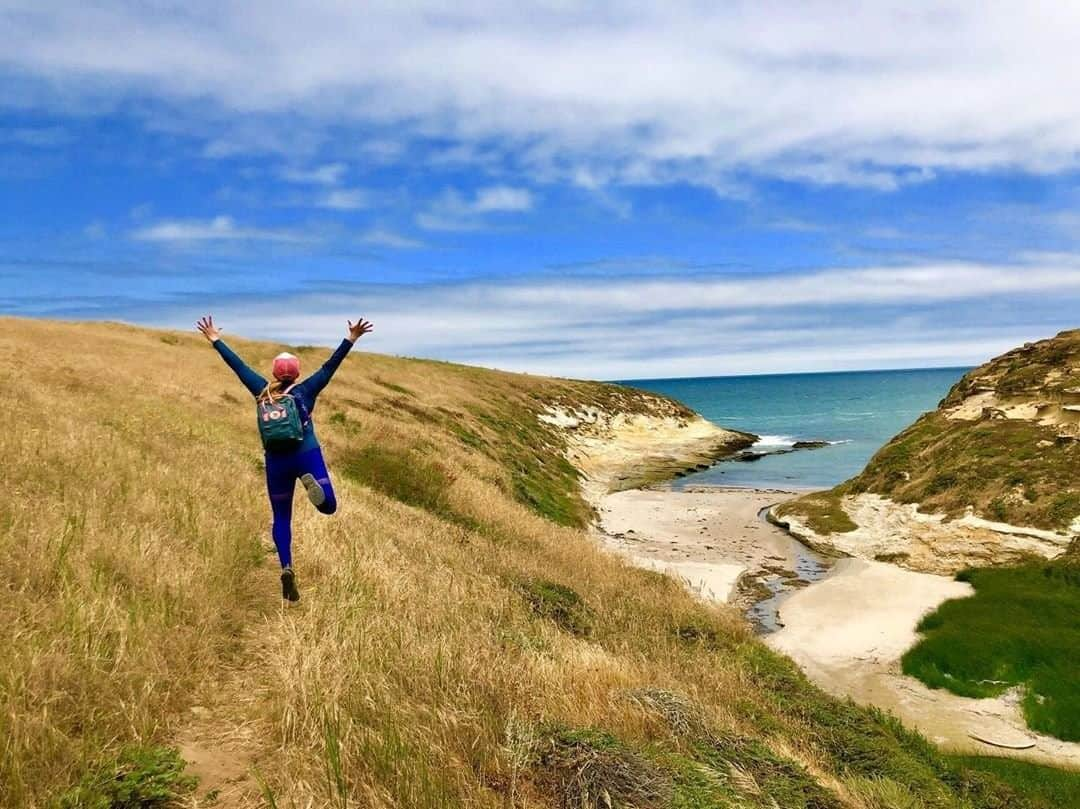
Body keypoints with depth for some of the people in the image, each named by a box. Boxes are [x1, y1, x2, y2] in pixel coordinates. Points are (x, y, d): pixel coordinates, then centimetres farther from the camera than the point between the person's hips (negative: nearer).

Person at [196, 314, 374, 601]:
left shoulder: (262, 391, 4)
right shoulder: (305, 391, -1)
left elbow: (238, 366, 11)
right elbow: (330, 366, -5)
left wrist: (215, 340, 20)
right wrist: (350, 340, -6)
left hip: (276, 461, 2)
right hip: (307, 456, -2)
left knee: (281, 518, 13)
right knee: (329, 506, 2)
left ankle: (286, 568, -5)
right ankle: (311, 482, -32)